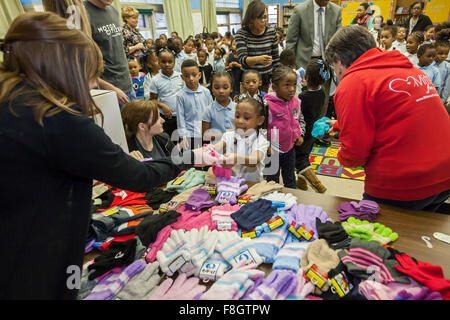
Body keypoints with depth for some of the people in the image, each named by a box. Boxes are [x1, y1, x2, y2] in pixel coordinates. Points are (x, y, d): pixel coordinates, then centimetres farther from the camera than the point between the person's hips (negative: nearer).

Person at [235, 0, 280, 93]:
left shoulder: (271, 32, 2)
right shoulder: (241, 33, -8)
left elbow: (275, 57, 9)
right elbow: (242, 59, -20)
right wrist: (259, 59, -38)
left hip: (267, 78, 3)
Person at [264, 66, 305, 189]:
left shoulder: (296, 101, -3)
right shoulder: (267, 104, -22)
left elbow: (300, 119, 15)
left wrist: (300, 134, 5)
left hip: (290, 147, 5)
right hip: (273, 150, -5)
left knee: (290, 179, 23)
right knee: (273, 180, 14)